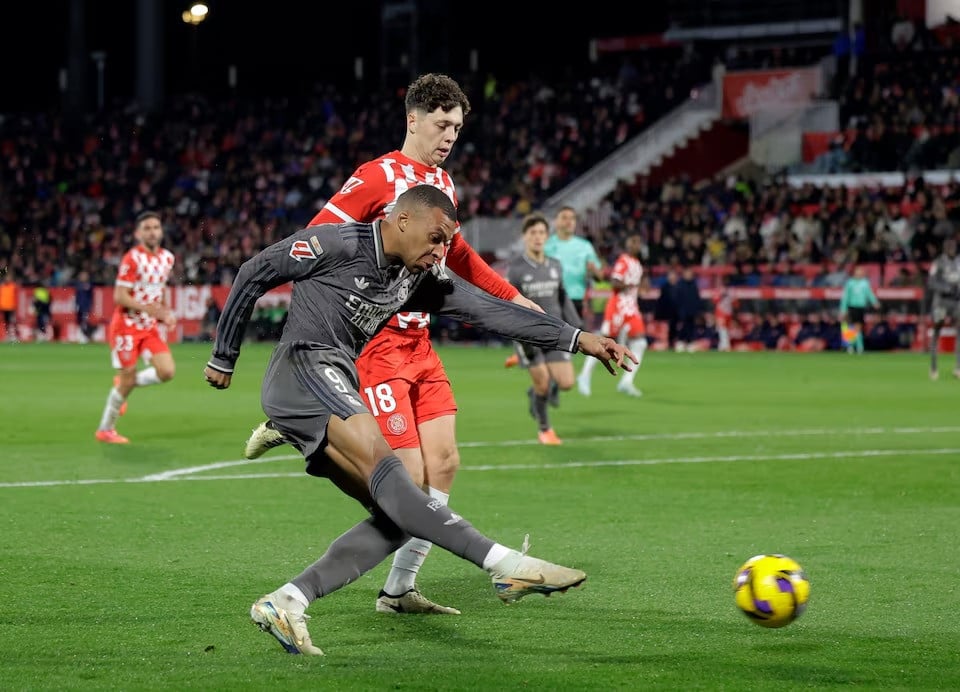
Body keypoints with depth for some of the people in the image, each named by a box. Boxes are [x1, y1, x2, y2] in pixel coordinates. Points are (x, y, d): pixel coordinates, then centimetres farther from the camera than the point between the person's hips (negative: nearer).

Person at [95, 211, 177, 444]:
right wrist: (148, 309, -30)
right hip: (127, 326, -6)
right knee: (127, 380, -4)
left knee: (167, 372, -11)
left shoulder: (167, 258, 6)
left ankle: (125, 385, 17)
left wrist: (165, 315, 6)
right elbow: (120, 297, -19)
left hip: (150, 327, 6)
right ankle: (105, 430, 14)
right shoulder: (132, 259, -15)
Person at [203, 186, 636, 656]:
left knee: (397, 518, -3)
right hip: (303, 368, -9)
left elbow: (491, 311, 11)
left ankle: (284, 602, -9)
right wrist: (223, 358, 7)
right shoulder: (340, 244, -6)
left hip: (336, 392, 10)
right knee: (383, 466, -27)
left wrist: (579, 340, 3)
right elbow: (254, 274, 1)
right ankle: (505, 565, -43)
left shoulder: (420, 277, 15)